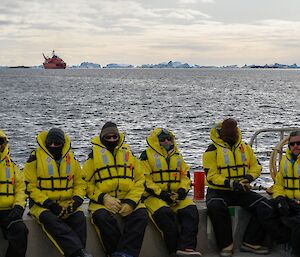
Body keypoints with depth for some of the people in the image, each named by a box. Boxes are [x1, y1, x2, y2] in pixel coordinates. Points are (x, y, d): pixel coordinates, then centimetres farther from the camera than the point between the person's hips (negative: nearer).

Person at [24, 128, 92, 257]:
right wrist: (48, 203, -15)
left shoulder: (71, 158, 10)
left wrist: (77, 200, -4)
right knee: (50, 219, -35)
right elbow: (30, 187, -4)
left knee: (79, 217, -27)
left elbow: (80, 182, 17)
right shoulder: (36, 158, -2)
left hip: (67, 203, 4)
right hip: (41, 204, -3)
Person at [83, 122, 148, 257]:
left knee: (141, 215, -28)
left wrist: (131, 202, -6)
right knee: (102, 217, -34)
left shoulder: (128, 153, 16)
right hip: (102, 201, -2)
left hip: (128, 200, 2)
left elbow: (140, 180, 11)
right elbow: (86, 183, 3)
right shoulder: (94, 154, 8)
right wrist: (104, 198, -12)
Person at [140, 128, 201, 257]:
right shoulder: (147, 155, 3)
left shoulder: (177, 155, 20)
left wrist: (182, 190, -2)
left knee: (191, 210, -24)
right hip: (154, 196, -4)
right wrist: (161, 194, -13)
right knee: (164, 213, -35)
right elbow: (145, 180, -4)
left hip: (176, 195, 5)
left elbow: (185, 175, 18)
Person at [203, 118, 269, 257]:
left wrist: (249, 177, -5)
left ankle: (250, 242, -11)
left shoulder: (245, 148, 11)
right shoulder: (213, 150, -5)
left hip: (241, 191, 4)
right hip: (219, 191, -4)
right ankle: (226, 245, -23)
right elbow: (211, 176, -10)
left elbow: (256, 167, 18)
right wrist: (231, 183, -23)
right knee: (215, 207, -37)